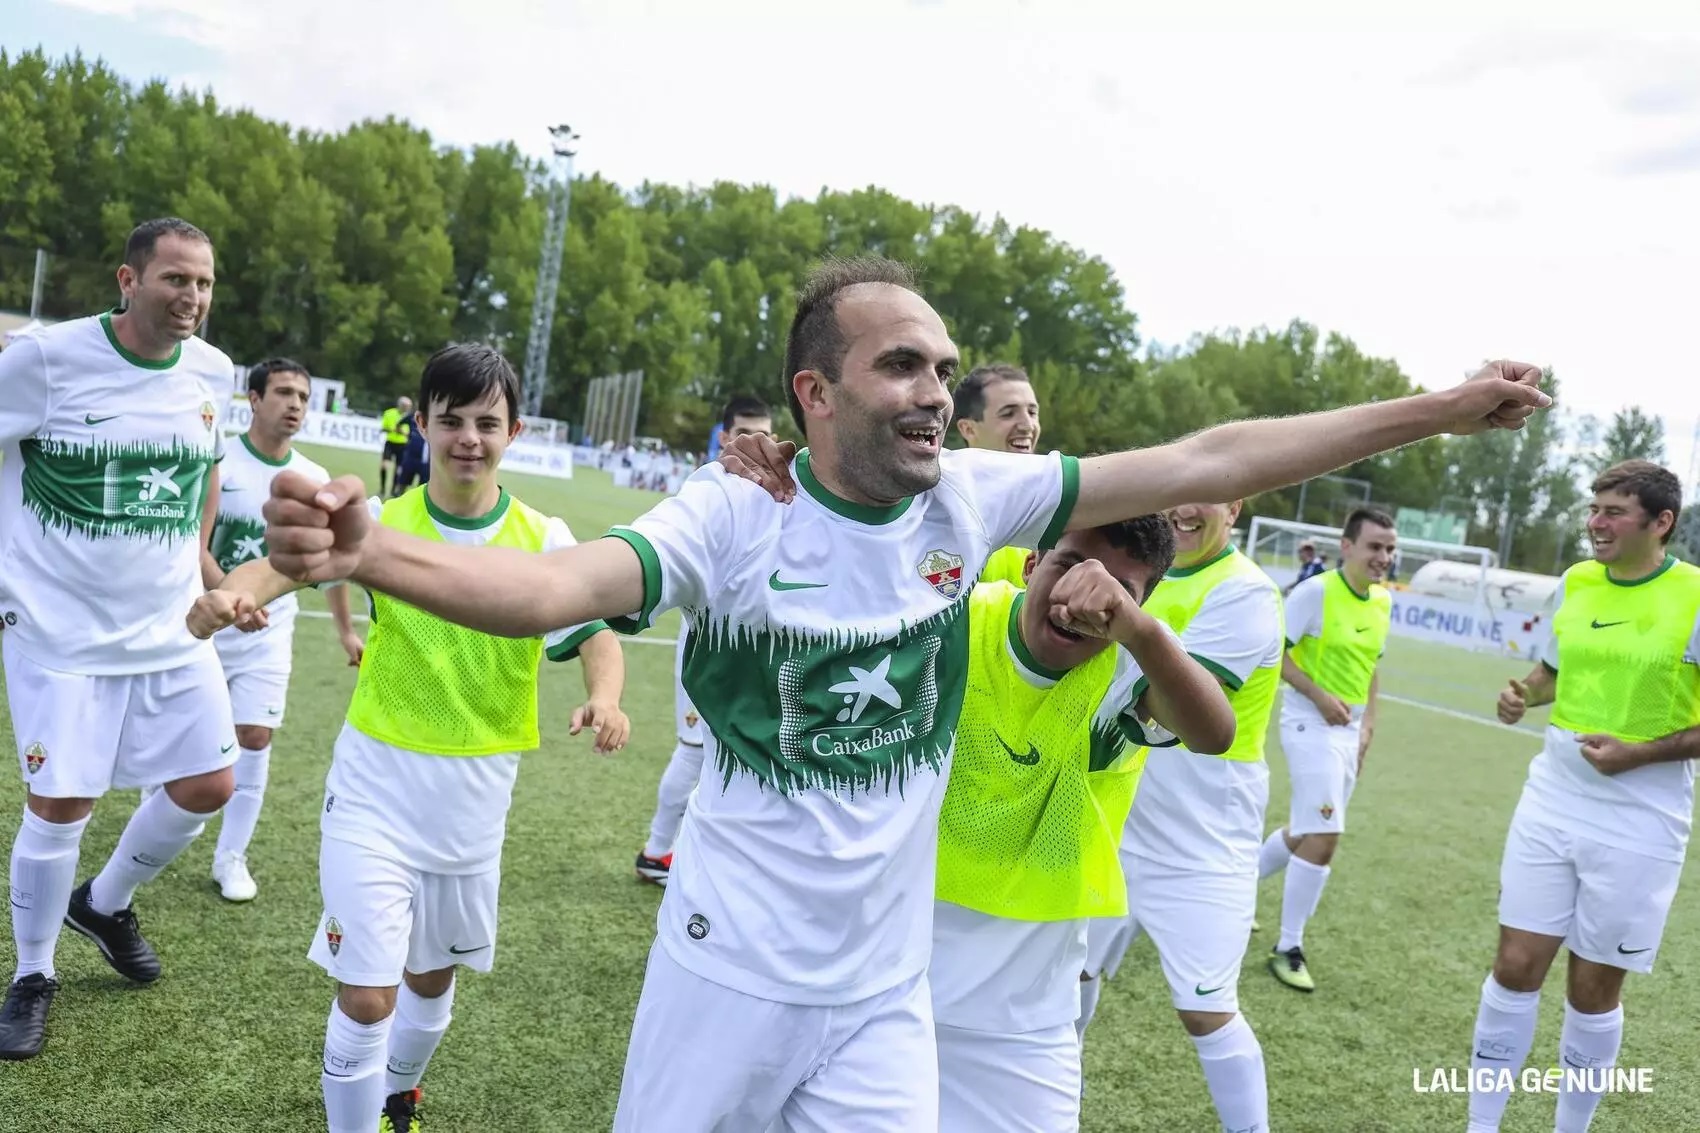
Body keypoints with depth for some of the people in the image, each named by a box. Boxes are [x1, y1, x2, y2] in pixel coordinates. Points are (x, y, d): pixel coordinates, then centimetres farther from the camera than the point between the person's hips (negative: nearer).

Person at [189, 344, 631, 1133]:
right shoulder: (381, 521, -8)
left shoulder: (542, 539, -6)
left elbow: (597, 632, -3)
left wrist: (604, 697, -25)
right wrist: (231, 592, -44)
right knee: (366, 997, -6)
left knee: (432, 979, 21)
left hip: (474, 794, 2)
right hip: (376, 782, -2)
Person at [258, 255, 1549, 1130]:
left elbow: (1202, 464, -5)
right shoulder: (734, 515, -18)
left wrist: (1438, 409, -2)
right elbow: (545, 587, -31)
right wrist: (365, 549, -51)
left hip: (885, 990, 3)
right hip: (729, 973, -2)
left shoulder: (971, 497, -7)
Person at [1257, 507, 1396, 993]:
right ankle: (1288, 948, 2)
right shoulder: (1315, 591, -16)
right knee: (1322, 838, -12)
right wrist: (1319, 695, -22)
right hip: (1311, 724, -8)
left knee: (1306, 833, 16)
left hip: (1348, 729, 8)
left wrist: (1367, 724, 13)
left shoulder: (1384, 601, 7)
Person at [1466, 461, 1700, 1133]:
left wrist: (1640, 753, -20)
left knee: (1594, 988, 8)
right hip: (1551, 801, 4)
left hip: (1637, 825, -4)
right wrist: (1522, 695, -2)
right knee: (1516, 966, 6)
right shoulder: (1575, 583, 3)